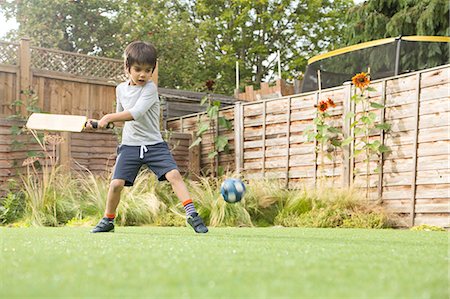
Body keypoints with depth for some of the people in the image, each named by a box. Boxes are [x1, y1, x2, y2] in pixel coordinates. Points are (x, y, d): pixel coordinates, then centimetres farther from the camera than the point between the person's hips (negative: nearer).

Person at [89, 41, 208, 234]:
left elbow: (136, 113, -24)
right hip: (129, 145, 3)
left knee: (173, 174, -20)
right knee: (116, 183, -7)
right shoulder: (120, 89, 9)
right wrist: (100, 122, 11)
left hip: (154, 144, -3)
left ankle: (191, 214, -14)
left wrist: (109, 117, -21)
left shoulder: (150, 88, -10)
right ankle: (108, 220, 15)